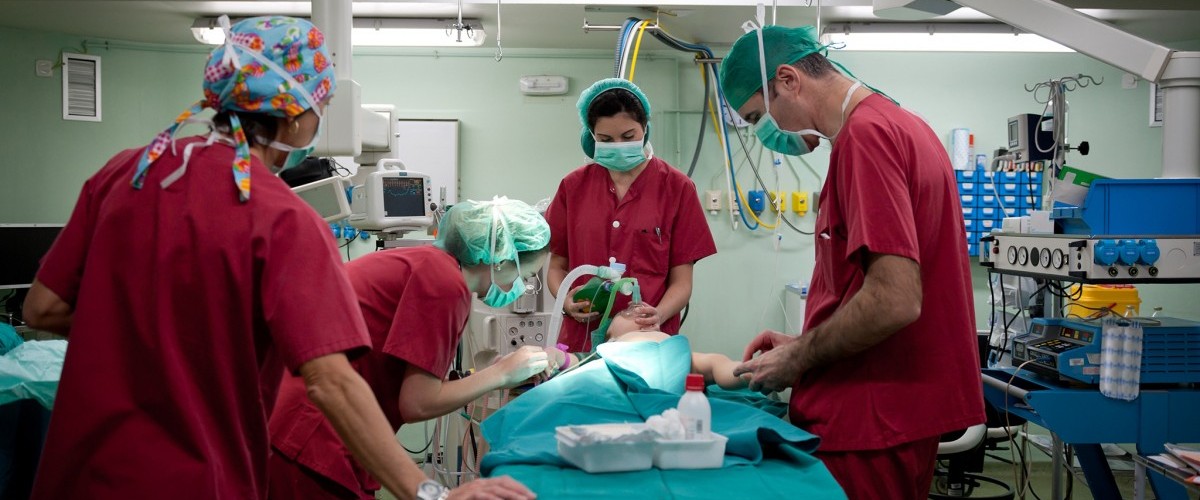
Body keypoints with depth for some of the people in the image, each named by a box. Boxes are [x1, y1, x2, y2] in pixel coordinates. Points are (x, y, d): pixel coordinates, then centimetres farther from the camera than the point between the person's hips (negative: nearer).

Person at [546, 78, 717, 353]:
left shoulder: (677, 188, 1)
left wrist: (658, 315, -20)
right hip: (583, 338, 2)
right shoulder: (573, 186, 6)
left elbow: (681, 281, 0)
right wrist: (567, 302, -8)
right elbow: (557, 266, 12)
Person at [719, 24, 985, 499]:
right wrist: (803, 345, 11)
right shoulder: (898, 123, 13)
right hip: (899, 404, 10)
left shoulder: (864, 133, -18)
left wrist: (797, 360, -11)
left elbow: (893, 301, -25)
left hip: (869, 420, -10)